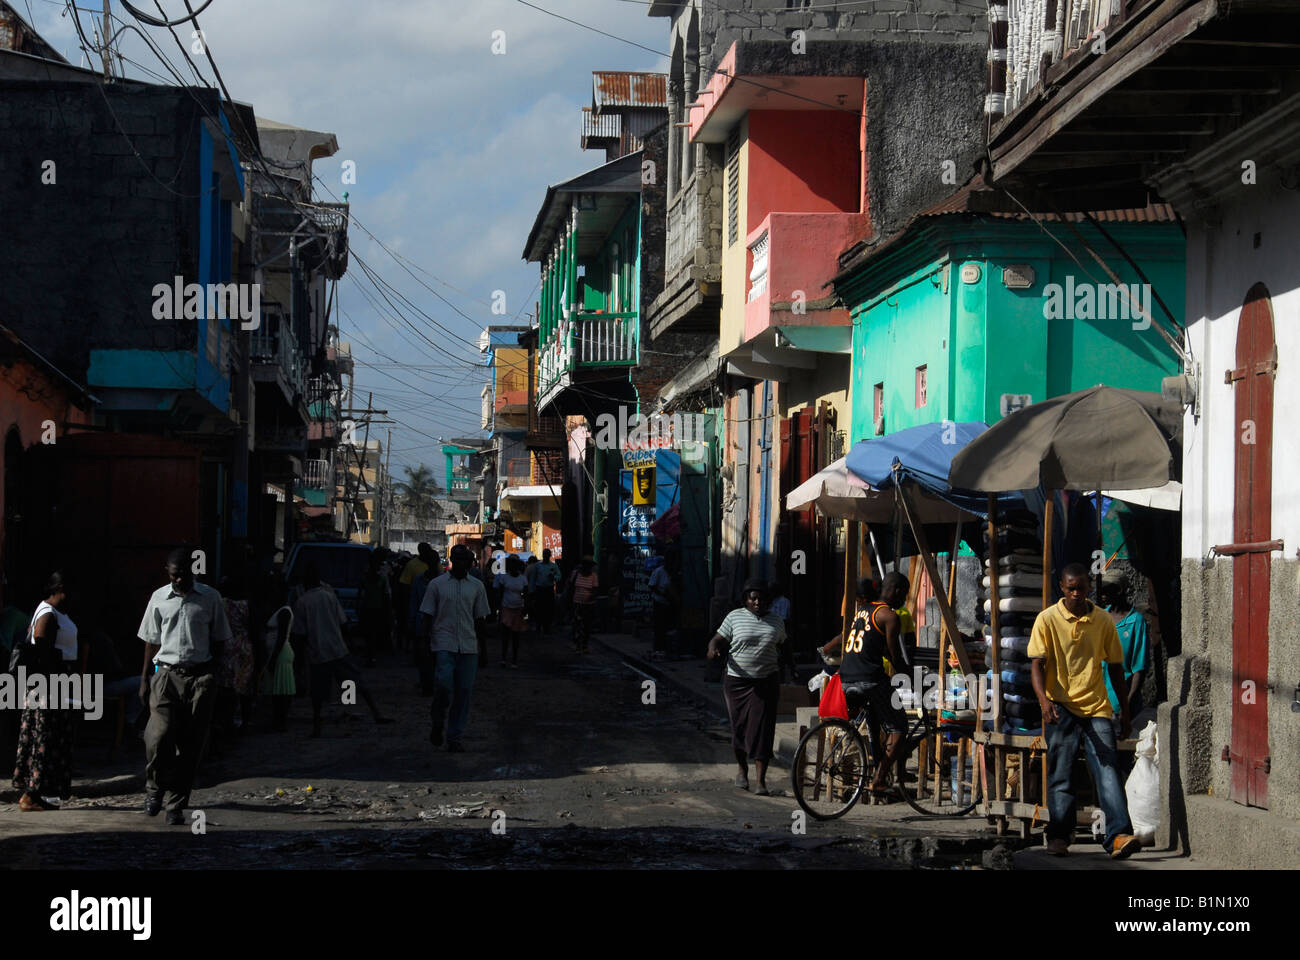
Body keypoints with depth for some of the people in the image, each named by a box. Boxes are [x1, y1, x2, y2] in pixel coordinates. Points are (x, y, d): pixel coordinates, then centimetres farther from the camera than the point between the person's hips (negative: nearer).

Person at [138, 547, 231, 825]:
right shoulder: (159, 598, 8)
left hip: (199, 677, 0)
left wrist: (210, 676, 1)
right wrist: (144, 679, 9)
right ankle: (155, 787, 11)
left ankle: (176, 805, 6)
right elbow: (152, 641, 14)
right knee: (160, 737, -15)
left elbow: (219, 640, 10)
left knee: (189, 745, -2)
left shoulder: (210, 598, 5)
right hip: (166, 675, 0)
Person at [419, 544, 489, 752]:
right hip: (444, 643, -3)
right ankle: (437, 723, 7)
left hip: (468, 646, 3)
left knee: (464, 691, 1)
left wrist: (478, 642, 13)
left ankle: (455, 737, 10)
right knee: (443, 684, -19)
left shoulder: (477, 586, 10)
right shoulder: (437, 584, 4)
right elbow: (426, 616, 4)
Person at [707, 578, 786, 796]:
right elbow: (719, 638, -1)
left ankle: (762, 781, -8)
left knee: (762, 729, -7)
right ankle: (742, 770, 32)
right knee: (739, 727, 8)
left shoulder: (775, 621, 7)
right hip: (737, 681, 0)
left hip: (766, 682, 0)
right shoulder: (735, 617, 0)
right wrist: (713, 648, -22)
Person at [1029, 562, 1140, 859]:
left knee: (1107, 771, -10)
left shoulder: (1103, 621, 7)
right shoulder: (1047, 620, 2)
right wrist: (1044, 699, -21)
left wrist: (1125, 710, 15)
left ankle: (1119, 836, -18)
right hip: (1060, 708, -1)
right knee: (1060, 774, 1)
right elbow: (1037, 664, -4)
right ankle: (1058, 837, 10)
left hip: (1096, 707, 1)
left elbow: (1115, 666, 15)